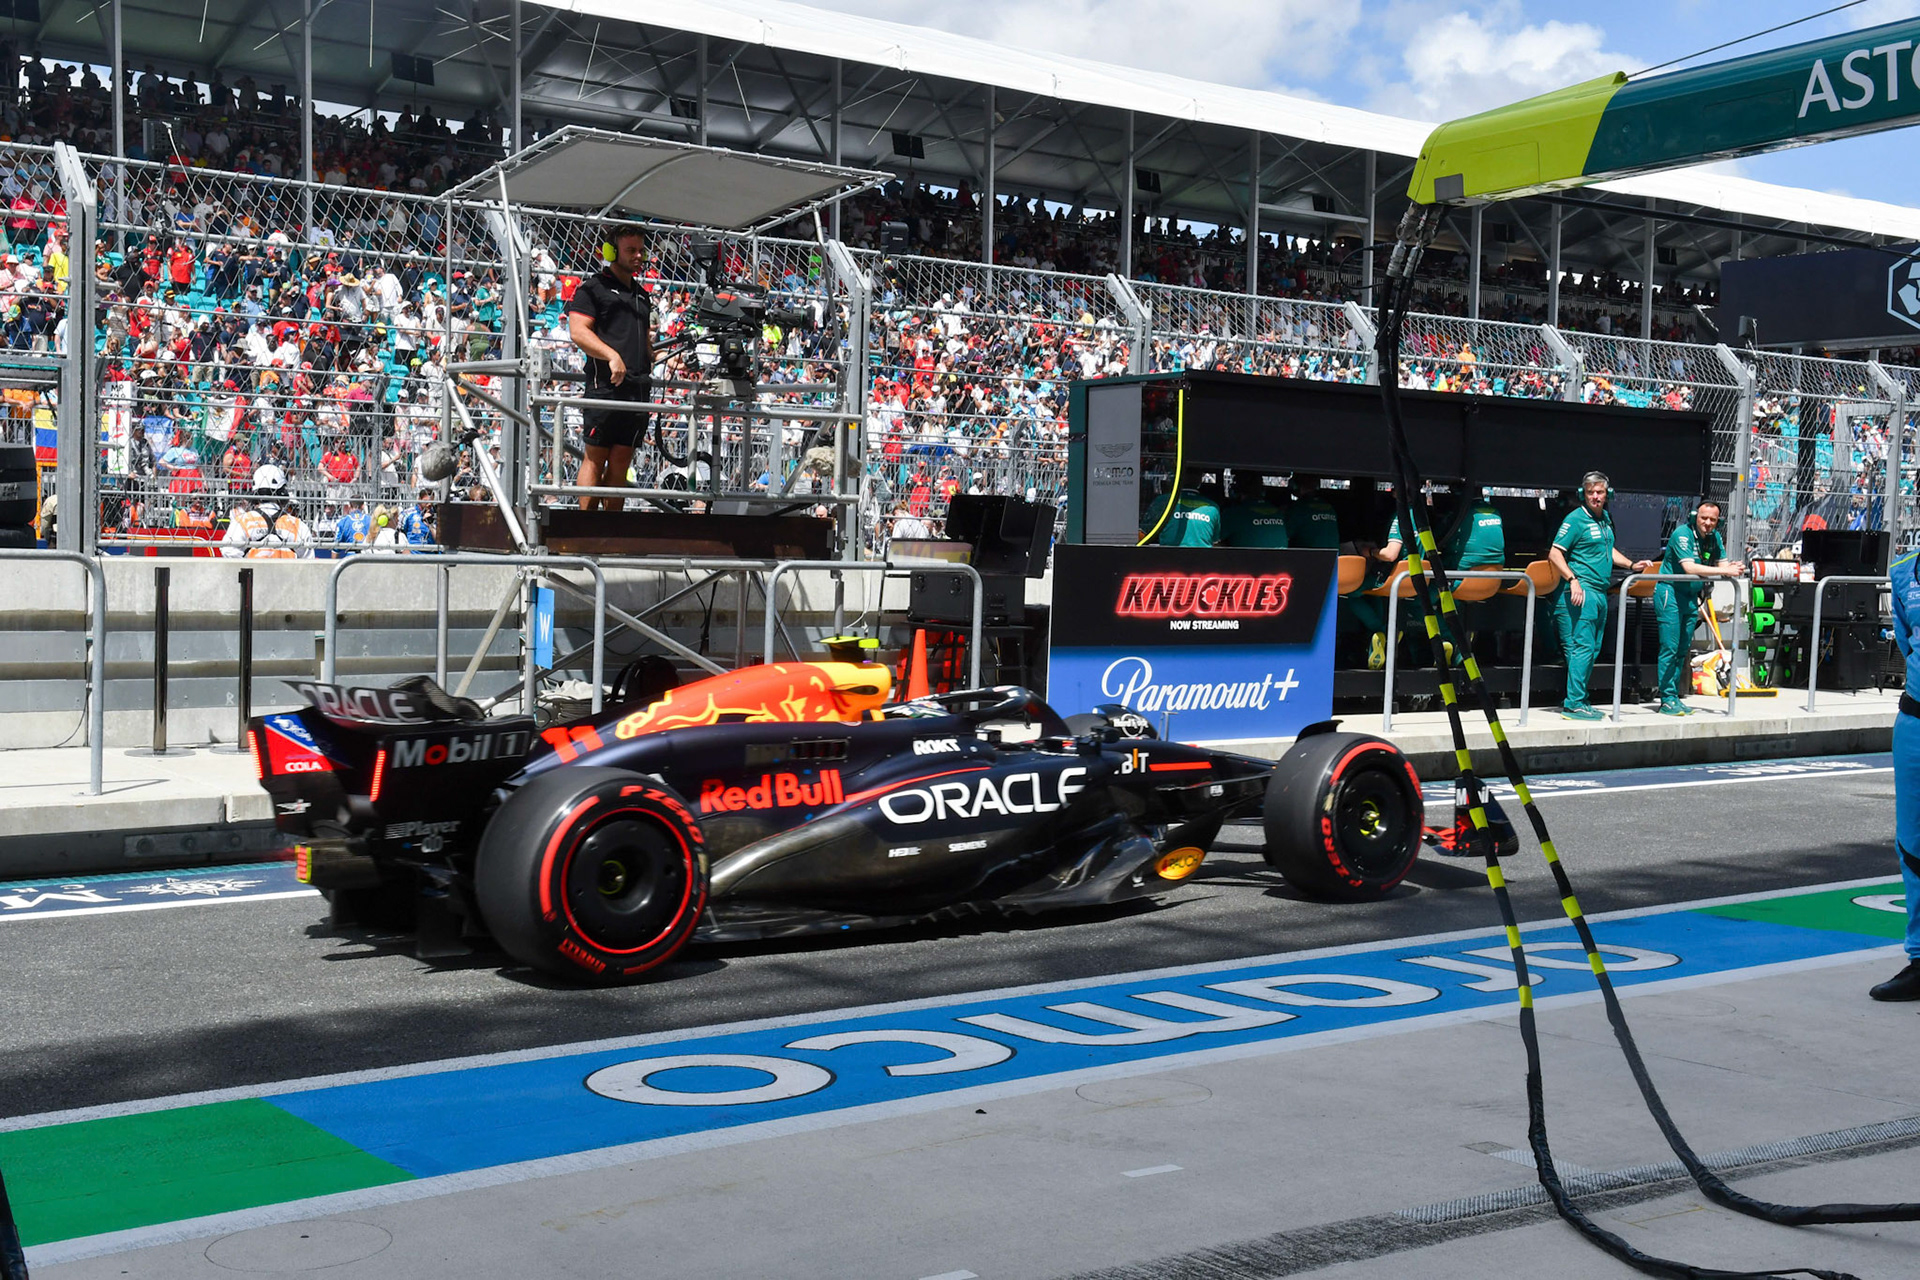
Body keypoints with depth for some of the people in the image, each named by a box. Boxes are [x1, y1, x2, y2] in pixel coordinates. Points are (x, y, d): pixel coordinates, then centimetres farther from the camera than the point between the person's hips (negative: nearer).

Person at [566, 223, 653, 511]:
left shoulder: (642, 296, 25)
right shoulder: (594, 288, 2)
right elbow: (578, 331, -9)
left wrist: (651, 361, 15)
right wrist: (612, 355, -21)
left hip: (638, 387, 6)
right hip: (605, 385, -6)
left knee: (621, 462, 5)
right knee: (596, 458, -6)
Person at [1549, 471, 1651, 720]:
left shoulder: (1605, 518, 17)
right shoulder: (1576, 519, -9)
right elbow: (1555, 553, -13)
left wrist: (1631, 565, 19)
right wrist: (1573, 580, -23)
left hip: (1600, 591, 9)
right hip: (1581, 591, -9)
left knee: (1592, 649, 10)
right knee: (1581, 646, -12)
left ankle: (1577, 699, 16)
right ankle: (1574, 704, -11)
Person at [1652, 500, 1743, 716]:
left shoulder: (1715, 536, 6)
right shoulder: (1683, 534, -18)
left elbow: (1722, 563, 2)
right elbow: (1690, 567, -30)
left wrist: (1734, 568, -23)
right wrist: (1724, 571, -34)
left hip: (1691, 596, 8)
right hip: (1670, 593, -8)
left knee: (1683, 649, 9)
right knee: (1670, 648, -8)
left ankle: (1675, 696, 15)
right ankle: (1667, 700, -6)